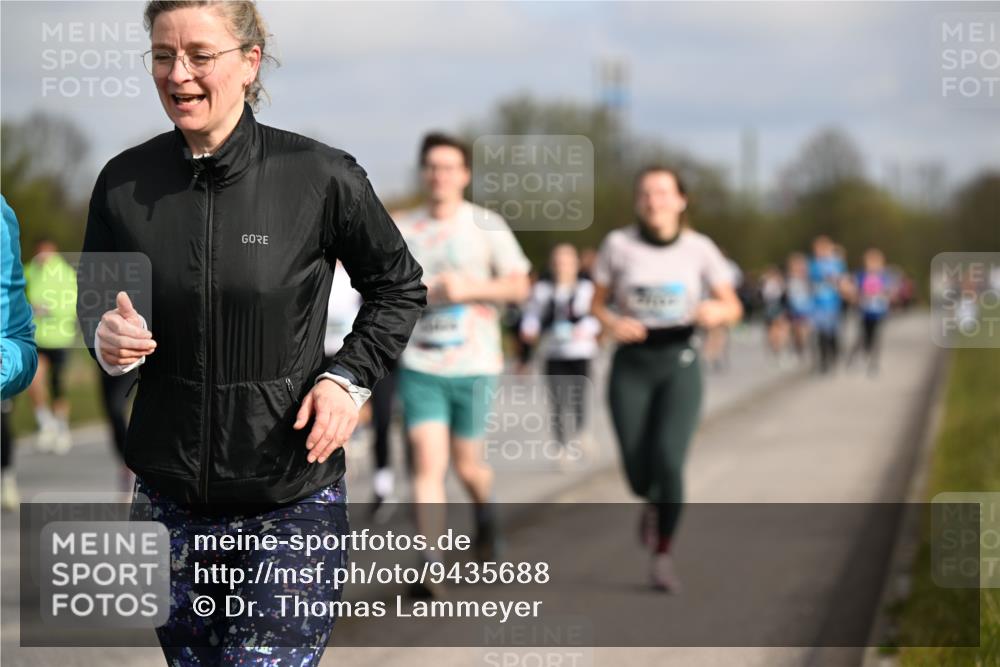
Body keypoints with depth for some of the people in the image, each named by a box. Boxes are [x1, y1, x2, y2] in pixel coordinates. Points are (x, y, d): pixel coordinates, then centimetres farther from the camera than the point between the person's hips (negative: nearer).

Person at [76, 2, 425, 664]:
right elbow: (93, 300, 14)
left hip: (293, 502, -3)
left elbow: (399, 287, 5)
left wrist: (349, 378, -8)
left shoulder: (321, 176, -10)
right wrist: (106, 336, -8)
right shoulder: (125, 182, -1)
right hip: (170, 500, 4)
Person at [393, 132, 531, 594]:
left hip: (474, 365, -1)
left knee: (467, 465, 6)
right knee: (427, 463, -11)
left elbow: (518, 286, -1)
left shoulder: (487, 226, 2)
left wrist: (469, 290, -15)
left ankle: (486, 516, 41)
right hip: (419, 365, 1)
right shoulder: (400, 229, 7)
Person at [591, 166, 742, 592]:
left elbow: (733, 308, 2)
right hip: (631, 366, 1)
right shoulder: (618, 244, -4)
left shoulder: (700, 249, -3)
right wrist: (613, 324, -17)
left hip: (680, 365, -1)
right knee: (639, 475, -3)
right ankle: (654, 502, 38)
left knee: (668, 460, -20)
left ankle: (662, 557, 1)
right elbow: (598, 304, 6)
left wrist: (716, 312, -22)